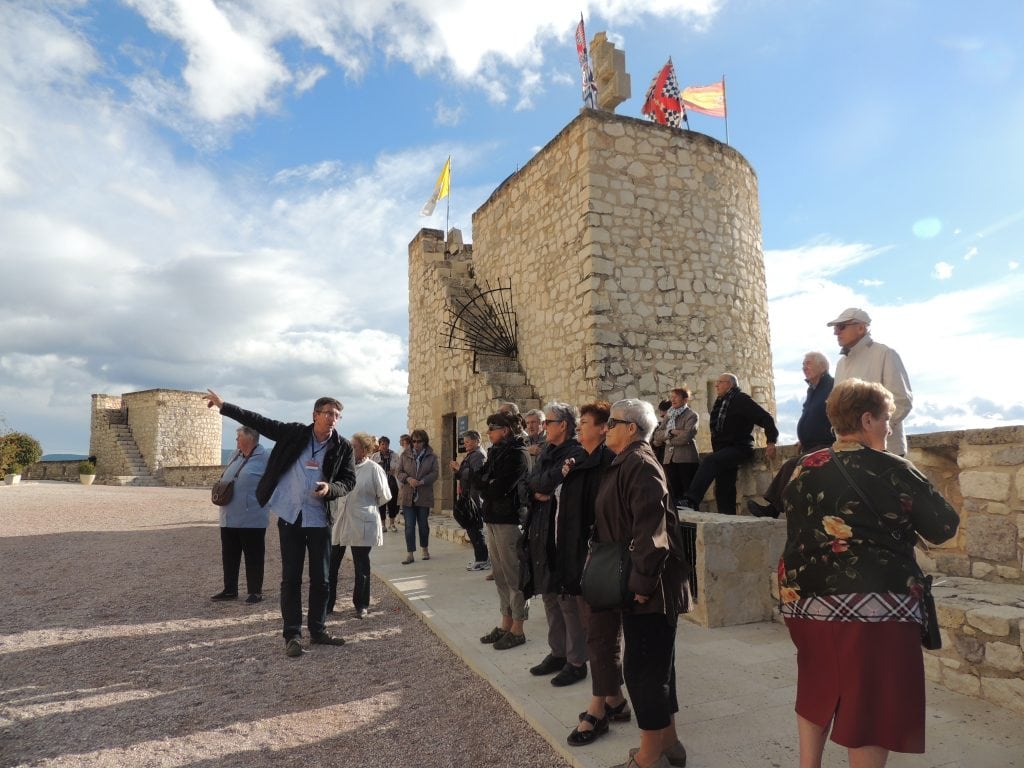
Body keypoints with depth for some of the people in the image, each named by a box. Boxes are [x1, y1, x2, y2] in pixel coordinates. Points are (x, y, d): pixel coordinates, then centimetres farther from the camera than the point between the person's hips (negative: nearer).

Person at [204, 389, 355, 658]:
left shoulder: (343, 447, -2)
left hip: (319, 520, 0)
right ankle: (292, 635, 14)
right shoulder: (295, 432, -2)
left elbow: (349, 480, 2)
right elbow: (260, 423, 2)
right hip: (290, 516, 0)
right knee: (290, 578, 4)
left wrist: (330, 489, -19)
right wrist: (224, 406, 0)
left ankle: (318, 630, 24)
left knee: (321, 579, 7)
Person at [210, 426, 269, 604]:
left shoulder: (264, 457, -10)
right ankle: (230, 590, 27)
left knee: (253, 556, 2)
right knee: (229, 555, 14)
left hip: (252, 519, -8)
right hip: (229, 518, 8)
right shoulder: (236, 455, 13)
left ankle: (255, 592, 13)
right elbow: (225, 478, 23)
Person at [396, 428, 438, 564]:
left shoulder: (431, 456, 2)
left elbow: (434, 473, -4)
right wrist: (408, 479, -18)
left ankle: (425, 549, 29)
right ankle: (410, 554, 3)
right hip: (407, 495, 0)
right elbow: (398, 472, 2)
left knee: (423, 524, 11)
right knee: (409, 525, -1)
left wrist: (422, 481, -20)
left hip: (424, 495, 0)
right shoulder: (405, 455, 4)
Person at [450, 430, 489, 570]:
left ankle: (482, 560, 0)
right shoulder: (470, 455, 19)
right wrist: (457, 469, 2)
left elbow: (475, 475, -25)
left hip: (475, 497, -10)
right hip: (469, 497, 10)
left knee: (476, 529, -6)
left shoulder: (479, 455, -11)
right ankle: (480, 557, 22)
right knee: (471, 528, 14)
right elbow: (464, 475, 19)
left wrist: (460, 468, -17)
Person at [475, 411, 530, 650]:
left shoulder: (517, 453, -12)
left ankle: (517, 630, 9)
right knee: (500, 573, 14)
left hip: (509, 519, -8)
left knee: (513, 573, 0)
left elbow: (500, 488, -20)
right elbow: (481, 480, 9)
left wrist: (485, 487, -3)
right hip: (493, 517, 8)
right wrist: (490, 487, -8)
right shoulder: (495, 452, 14)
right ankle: (506, 624, 24)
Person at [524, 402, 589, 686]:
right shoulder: (547, 451, 14)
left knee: (568, 599, 0)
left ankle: (577, 661, 14)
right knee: (549, 595, 16)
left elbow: (551, 481, -23)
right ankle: (558, 653, 30)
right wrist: (540, 491, -12)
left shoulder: (577, 452, -13)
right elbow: (530, 482, 4)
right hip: (541, 532, 8)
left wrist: (540, 486, -6)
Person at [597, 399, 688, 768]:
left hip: (647, 585, -10)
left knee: (642, 668, -1)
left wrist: (641, 583, -24)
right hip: (637, 580, 10)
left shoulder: (639, 464, -17)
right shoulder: (627, 463, 14)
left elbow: (650, 529, -24)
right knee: (655, 664, 18)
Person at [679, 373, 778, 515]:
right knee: (723, 490, 4)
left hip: (739, 448, -9)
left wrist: (771, 442, -16)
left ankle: (691, 501, -41)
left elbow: (765, 418, -10)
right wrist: (715, 449, 17)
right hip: (723, 451, 9)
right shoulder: (720, 402, 19)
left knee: (709, 460, -31)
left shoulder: (741, 399, -4)